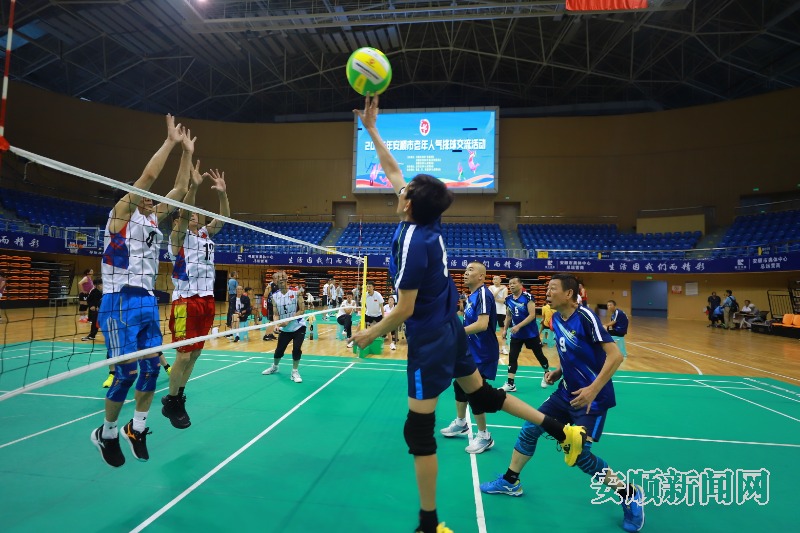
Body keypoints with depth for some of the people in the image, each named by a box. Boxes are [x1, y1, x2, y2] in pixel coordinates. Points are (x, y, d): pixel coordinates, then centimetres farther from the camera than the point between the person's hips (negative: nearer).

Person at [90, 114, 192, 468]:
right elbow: (146, 177, -15)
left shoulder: (153, 220, 14)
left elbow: (180, 190, 12)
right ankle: (106, 434, 17)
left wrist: (187, 153, 10)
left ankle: (137, 428, 23)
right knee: (126, 373, -5)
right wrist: (170, 142, -11)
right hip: (120, 304, -7)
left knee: (152, 368, 6)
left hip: (148, 303, 7)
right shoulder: (122, 214, -4)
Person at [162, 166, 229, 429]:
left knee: (194, 354, 10)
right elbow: (183, 213, -19)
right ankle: (171, 402, 11)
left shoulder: (206, 234, 15)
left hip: (207, 301, 6)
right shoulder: (179, 237, -1)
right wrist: (193, 187, -31)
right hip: (185, 301, -6)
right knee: (184, 355, -6)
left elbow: (223, 219, 3)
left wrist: (222, 193, -10)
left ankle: (178, 397, 24)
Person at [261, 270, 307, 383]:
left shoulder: (296, 292, -14)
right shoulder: (275, 296, -4)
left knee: (297, 349, -12)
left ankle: (295, 372, 9)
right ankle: (274, 367, 41)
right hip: (284, 329, 3)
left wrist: (289, 320, -22)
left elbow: (302, 310, -14)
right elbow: (275, 314, -2)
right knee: (279, 350, 11)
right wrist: (276, 325, -21)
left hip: (298, 327, -3)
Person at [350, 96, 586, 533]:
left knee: (418, 432, 3)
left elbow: (404, 311, -21)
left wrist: (370, 334, -6)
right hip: (450, 331, 9)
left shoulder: (412, 242, -24)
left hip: (429, 341, -9)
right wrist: (371, 129, 14)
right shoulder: (427, 223, -2)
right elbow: (393, 171, 11)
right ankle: (563, 432, 31)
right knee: (482, 394, 25)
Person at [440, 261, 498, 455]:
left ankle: (484, 437, 14)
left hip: (482, 354, -10)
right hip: (471, 352, 10)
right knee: (459, 385, 19)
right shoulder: (471, 296, 9)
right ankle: (460, 423, 40)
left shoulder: (483, 294, -21)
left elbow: (482, 324, -32)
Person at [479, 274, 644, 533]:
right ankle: (510, 482, 25)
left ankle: (630, 494, 16)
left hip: (592, 398, -8)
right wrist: (558, 373, 3)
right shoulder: (556, 319, 3)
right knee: (529, 428, 6)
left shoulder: (585, 317, -21)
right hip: (567, 392, 8)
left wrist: (593, 389, -29)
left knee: (579, 455, -8)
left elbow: (615, 355, -25)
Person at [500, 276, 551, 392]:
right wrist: (505, 329, 6)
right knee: (512, 357, -3)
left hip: (531, 333, -4)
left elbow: (532, 315, -23)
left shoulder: (527, 297, -18)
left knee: (539, 355, 12)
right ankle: (510, 384, 0)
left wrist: (518, 326, -29)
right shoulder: (508, 299, 0)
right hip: (516, 334, 5)